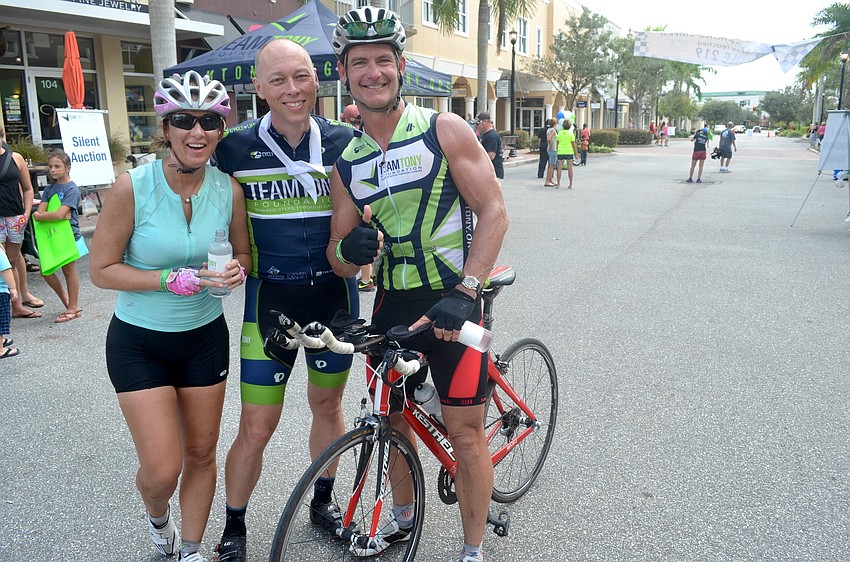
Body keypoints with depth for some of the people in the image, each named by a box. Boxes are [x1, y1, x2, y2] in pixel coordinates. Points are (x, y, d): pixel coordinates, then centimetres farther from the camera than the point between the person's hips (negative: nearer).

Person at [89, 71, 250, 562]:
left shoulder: (229, 189, -9)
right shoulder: (133, 187, -17)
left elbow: (244, 252, 6)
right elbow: (102, 269, -12)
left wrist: (236, 270, -17)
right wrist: (174, 279, -25)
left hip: (205, 337, 3)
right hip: (139, 342, -3)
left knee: (201, 453, 13)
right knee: (163, 469, -4)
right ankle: (158, 517, 35)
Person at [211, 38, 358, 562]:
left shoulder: (345, 141, -2)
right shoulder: (236, 147, -6)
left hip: (335, 291, 2)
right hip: (271, 296, -1)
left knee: (328, 403, 17)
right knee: (256, 427, 1)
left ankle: (324, 500, 40)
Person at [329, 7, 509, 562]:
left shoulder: (444, 130, -7)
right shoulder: (347, 162, 5)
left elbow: (494, 212, -11)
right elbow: (339, 260, 8)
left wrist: (465, 292, -21)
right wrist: (349, 250, -17)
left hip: (454, 299, -4)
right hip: (393, 302, 5)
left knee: (466, 432, 0)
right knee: (392, 417, 18)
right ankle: (402, 517, 43)